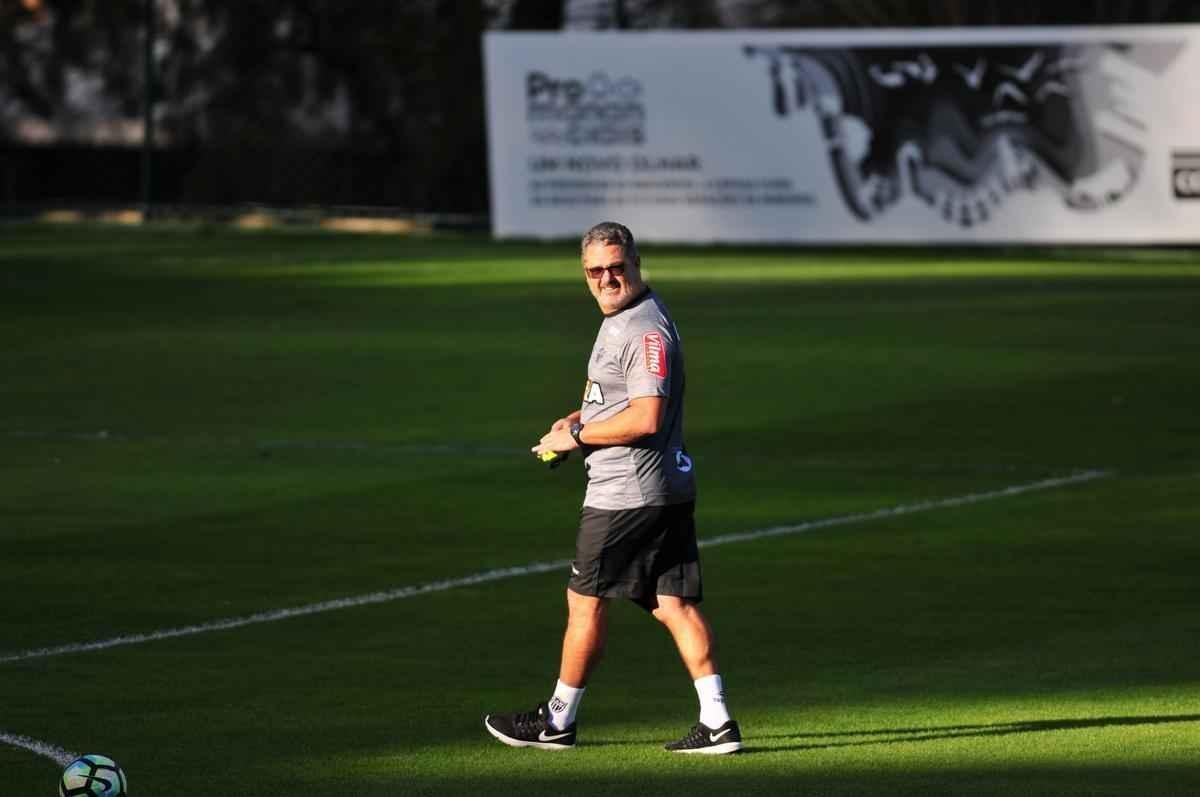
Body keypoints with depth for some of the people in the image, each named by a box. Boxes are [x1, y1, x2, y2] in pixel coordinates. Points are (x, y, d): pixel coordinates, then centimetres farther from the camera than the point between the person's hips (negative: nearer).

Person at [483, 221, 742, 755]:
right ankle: (716, 722, -3)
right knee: (674, 604, 4)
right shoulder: (618, 320, 16)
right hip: (667, 489, 10)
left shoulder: (646, 329, -17)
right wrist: (579, 418, 14)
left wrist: (576, 437, -14)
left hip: (629, 493, -10)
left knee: (586, 600, 3)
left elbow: (646, 418, -24)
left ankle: (557, 722, 15)